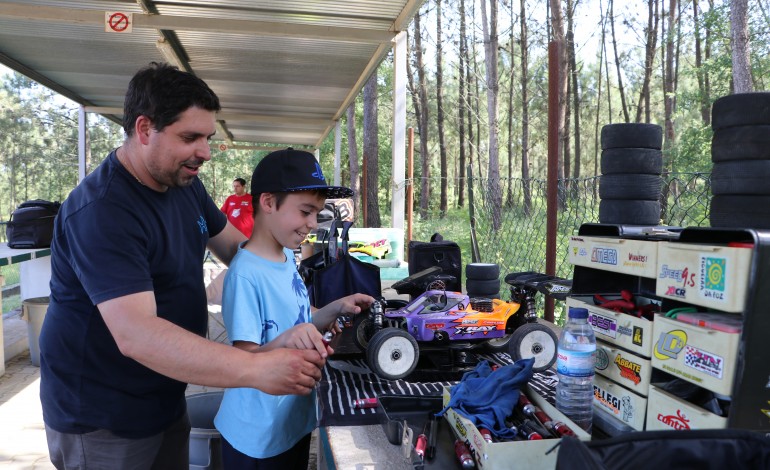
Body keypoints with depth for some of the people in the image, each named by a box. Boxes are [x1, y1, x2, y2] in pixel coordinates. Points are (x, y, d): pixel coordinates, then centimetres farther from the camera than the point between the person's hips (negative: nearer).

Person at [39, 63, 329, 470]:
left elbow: (235, 246, 7)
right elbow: (136, 334, -37)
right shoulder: (101, 211, -28)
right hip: (103, 420, -7)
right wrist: (257, 370, -43)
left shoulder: (185, 183, -1)